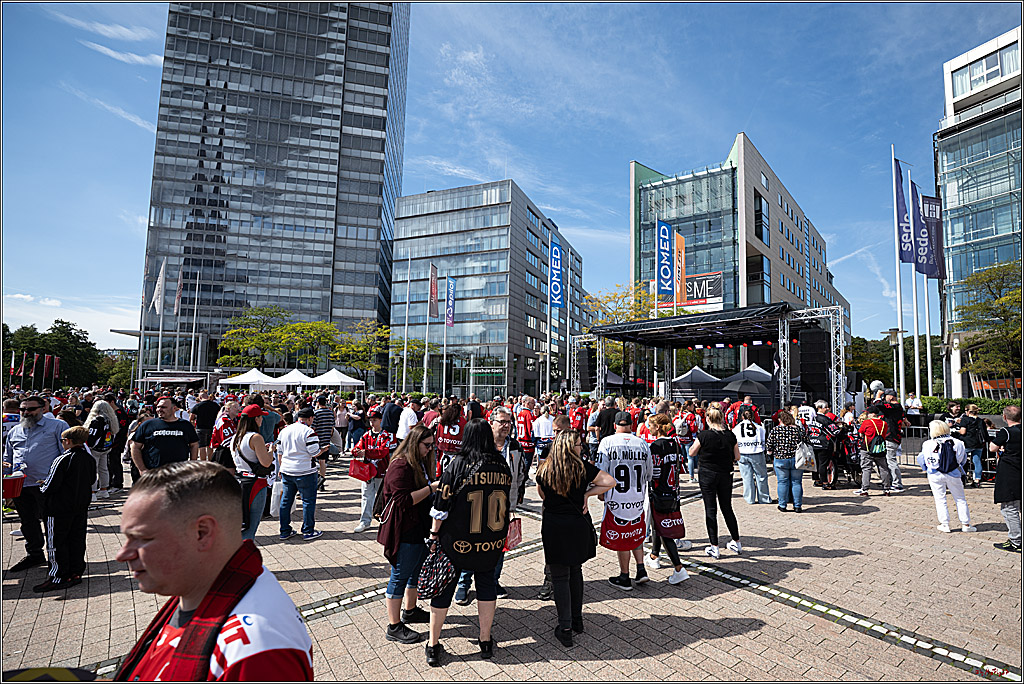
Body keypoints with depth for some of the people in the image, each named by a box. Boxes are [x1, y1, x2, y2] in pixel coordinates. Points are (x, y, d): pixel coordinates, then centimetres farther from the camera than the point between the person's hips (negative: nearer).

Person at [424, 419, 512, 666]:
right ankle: (486, 641, 29)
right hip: (492, 542, 3)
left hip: (457, 541, -2)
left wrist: (434, 533, 0)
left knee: (444, 587, 12)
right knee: (486, 583, 19)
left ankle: (433, 645, 23)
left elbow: (442, 504, -12)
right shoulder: (503, 467, -6)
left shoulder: (458, 465, -16)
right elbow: (506, 501, 6)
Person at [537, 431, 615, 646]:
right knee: (575, 571, 19)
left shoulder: (544, 470, -4)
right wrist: (587, 493, -5)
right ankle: (577, 620, 30)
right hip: (578, 525, 1)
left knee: (559, 577, 6)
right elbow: (610, 482, -11)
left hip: (553, 527, -1)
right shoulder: (583, 468, -9)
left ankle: (565, 628, 6)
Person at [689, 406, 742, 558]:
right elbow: (737, 457, 4)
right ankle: (737, 543, 26)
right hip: (726, 475, 3)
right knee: (727, 508, 17)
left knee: (711, 510, 4)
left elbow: (692, 452, -2)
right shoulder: (730, 435, -4)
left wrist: (695, 442, 15)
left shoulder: (703, 435, -14)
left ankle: (714, 547, 7)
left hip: (707, 475, -3)